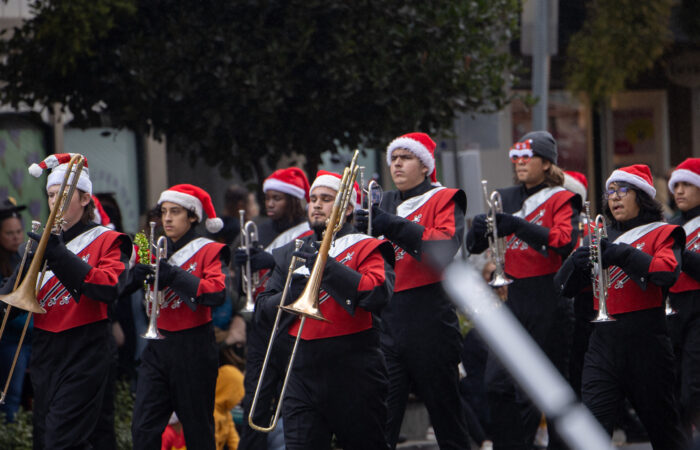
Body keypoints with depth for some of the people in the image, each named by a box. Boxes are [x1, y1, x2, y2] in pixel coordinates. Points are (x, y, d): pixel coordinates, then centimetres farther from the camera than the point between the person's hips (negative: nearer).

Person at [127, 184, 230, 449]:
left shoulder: (209, 251, -1)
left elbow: (216, 293, -19)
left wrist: (172, 274, -22)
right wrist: (139, 272, -15)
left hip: (194, 350, -4)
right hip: (158, 347, 4)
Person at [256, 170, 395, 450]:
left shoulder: (366, 248, 2)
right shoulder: (291, 253, 17)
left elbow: (378, 294, -16)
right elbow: (264, 309, 16)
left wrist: (326, 266, -18)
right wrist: (292, 292, -5)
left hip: (353, 374, -3)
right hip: (303, 371, 3)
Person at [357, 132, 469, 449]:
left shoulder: (443, 200, 5)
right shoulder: (386, 204, 20)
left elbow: (447, 247, -14)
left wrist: (393, 226, -24)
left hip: (429, 319, -4)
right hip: (387, 324, 4)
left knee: (447, 420, 2)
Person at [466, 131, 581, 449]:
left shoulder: (561, 199, 0)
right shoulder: (506, 199, 15)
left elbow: (564, 242, -18)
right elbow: (473, 247, 12)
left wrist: (516, 226, -26)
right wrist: (479, 229, -12)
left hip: (548, 301, -4)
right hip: (512, 298, 4)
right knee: (497, 384, -6)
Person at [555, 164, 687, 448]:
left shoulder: (661, 234, 4)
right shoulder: (603, 240, 17)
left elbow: (668, 272, -17)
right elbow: (564, 287, 12)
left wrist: (623, 254, -25)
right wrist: (576, 262, -10)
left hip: (645, 340, -3)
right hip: (604, 340, 4)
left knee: (662, 425, 8)